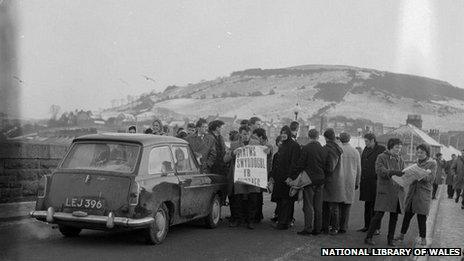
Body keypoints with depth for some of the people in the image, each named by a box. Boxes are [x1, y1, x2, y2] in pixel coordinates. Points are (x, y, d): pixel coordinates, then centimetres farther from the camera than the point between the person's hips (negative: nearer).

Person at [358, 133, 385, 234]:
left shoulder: (381, 150, -7)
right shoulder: (366, 149, 13)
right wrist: (361, 180, 13)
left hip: (375, 181, -6)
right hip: (366, 181, 6)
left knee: (375, 205, -2)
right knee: (367, 204, 11)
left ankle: (377, 228, 5)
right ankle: (367, 226, 20)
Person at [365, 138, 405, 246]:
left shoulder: (400, 160, 15)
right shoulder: (382, 157, -3)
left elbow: (402, 175, 14)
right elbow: (380, 170, -18)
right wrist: (394, 172, -31)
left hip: (397, 192, 6)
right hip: (384, 190, -6)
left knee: (394, 217, 8)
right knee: (379, 215, -8)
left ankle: (390, 238, 18)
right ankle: (368, 237, 1)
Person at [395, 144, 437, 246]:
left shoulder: (432, 164, -3)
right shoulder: (417, 162, 13)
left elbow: (431, 179, -13)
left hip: (424, 193, -5)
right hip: (412, 191, 5)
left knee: (421, 217, -1)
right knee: (407, 214, 7)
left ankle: (423, 238, 11)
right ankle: (402, 235, 17)